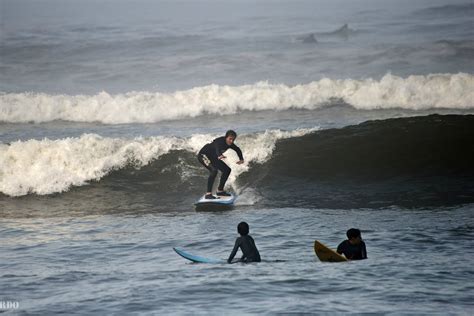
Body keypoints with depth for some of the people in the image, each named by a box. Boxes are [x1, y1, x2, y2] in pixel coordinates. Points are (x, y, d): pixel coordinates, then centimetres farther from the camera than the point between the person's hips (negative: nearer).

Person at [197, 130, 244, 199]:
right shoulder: (220, 141, -33)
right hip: (203, 155, -9)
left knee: (227, 170, 8)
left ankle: (220, 190, 20)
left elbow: (237, 149, 13)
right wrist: (219, 156, -76)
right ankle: (208, 194, -30)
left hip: (213, 157, 9)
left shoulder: (230, 144, -8)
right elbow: (218, 149, -56)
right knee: (214, 170, -31)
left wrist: (241, 159, 3)